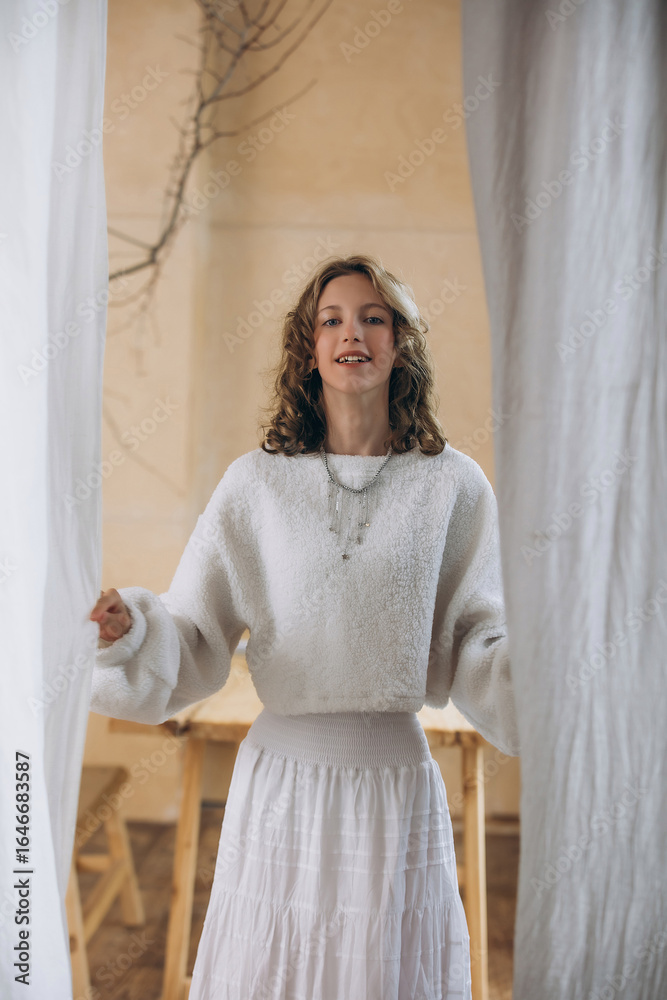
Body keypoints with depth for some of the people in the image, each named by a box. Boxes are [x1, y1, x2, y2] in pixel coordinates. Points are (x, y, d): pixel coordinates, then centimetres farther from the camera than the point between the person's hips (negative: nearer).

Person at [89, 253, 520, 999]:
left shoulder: (451, 483, 0)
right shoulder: (255, 482, 0)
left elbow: (479, 650, 1)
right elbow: (194, 639, 1)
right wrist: (130, 629, -18)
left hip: (396, 779, 0)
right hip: (280, 778, 0)